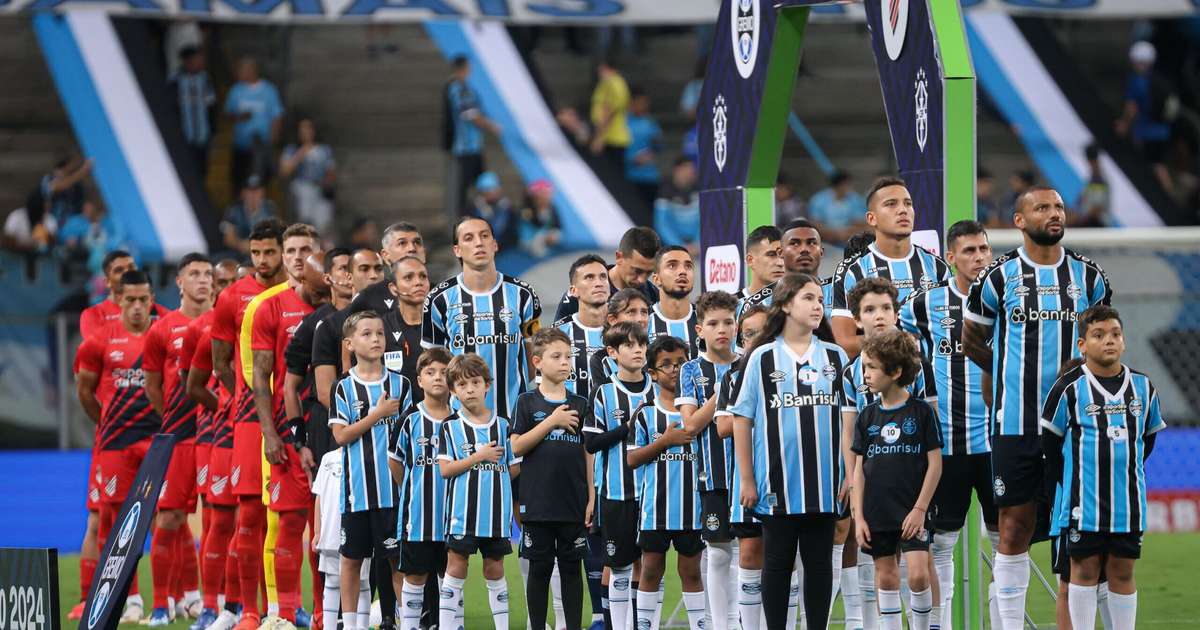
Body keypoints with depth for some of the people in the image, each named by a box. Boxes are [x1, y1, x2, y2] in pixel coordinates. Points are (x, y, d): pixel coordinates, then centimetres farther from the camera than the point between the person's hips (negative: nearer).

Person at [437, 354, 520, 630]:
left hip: (497, 511, 2)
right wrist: (479, 457, -13)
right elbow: (445, 470, -9)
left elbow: (515, 469, 8)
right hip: (462, 513, -2)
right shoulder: (450, 427, 0)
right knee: (456, 566, 0)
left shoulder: (503, 425, 5)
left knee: (495, 569, 9)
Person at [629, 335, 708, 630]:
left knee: (691, 571, 7)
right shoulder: (645, 414, 1)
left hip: (691, 505, 1)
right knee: (652, 570, 6)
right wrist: (665, 441, -12)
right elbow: (632, 459, -4)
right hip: (655, 506, -1)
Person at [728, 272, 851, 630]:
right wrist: (746, 480, -2)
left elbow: (848, 419, 12)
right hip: (778, 484, -2)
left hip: (824, 485, 2)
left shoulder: (836, 357, 8)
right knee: (778, 563, 4)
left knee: (819, 563, 6)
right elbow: (742, 419, 1)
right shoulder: (762, 358, 0)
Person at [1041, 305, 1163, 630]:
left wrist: (1127, 474, 13)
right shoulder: (1070, 387, -6)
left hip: (1128, 502, 3)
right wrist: (1071, 482, 1)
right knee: (1085, 570, 2)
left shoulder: (1142, 386, 5)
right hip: (1083, 504, -3)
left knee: (1122, 572, 7)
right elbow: (1049, 442, 0)